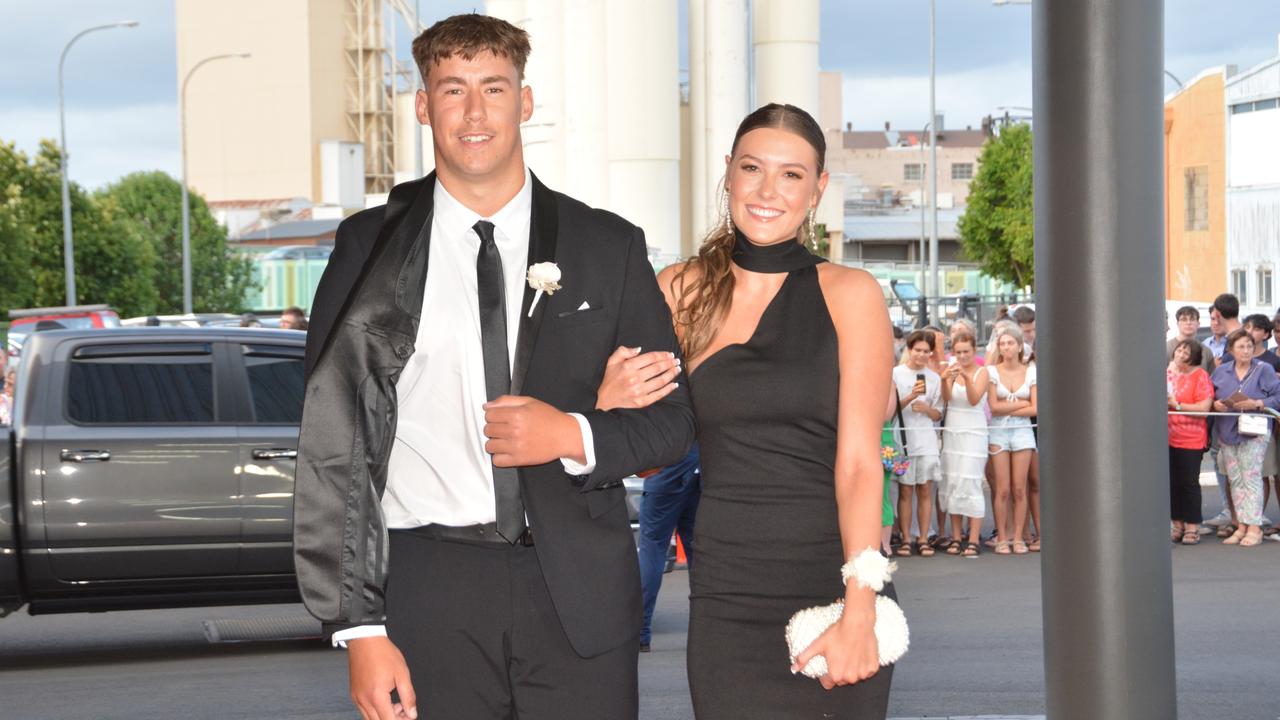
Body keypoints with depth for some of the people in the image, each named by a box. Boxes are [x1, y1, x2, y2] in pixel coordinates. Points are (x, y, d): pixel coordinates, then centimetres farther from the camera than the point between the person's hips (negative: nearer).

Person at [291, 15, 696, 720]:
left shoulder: (608, 246, 7)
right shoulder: (371, 247, 4)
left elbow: (672, 418, 12)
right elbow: (332, 447, 1)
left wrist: (574, 436, -10)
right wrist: (359, 628, -5)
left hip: (578, 593, 1)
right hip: (430, 590, -1)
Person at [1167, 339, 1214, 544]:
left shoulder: (1200, 376, -6)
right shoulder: (1168, 373, 9)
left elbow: (1204, 407, -14)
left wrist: (1177, 405, -15)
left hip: (1191, 440, -5)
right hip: (1168, 437, 5)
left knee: (1189, 483, -1)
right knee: (1172, 482, 6)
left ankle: (1192, 527, 6)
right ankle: (1177, 524, 15)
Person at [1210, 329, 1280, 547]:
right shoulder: (1221, 372, 11)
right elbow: (1209, 398, 14)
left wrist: (1256, 404, -17)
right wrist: (1216, 405, -8)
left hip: (1253, 430, -4)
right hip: (1227, 431, 4)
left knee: (1251, 477, -9)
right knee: (1235, 479, 5)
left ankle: (1254, 528, -8)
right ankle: (1241, 526, 10)